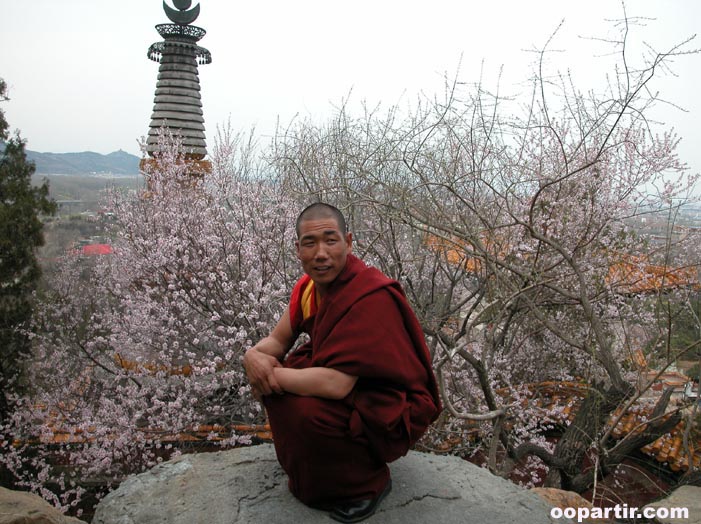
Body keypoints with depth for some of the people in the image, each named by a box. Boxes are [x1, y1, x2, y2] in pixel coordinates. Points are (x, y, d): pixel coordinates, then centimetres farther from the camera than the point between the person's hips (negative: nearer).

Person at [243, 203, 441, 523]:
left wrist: (272, 375, -23)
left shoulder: (371, 297, -30)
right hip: (345, 388, 8)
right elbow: (278, 340, 3)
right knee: (276, 384, -6)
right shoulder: (309, 286, -5)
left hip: (391, 411, -8)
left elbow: (335, 384, -35)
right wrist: (255, 356, -20)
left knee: (304, 411, -30)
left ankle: (369, 482, -1)